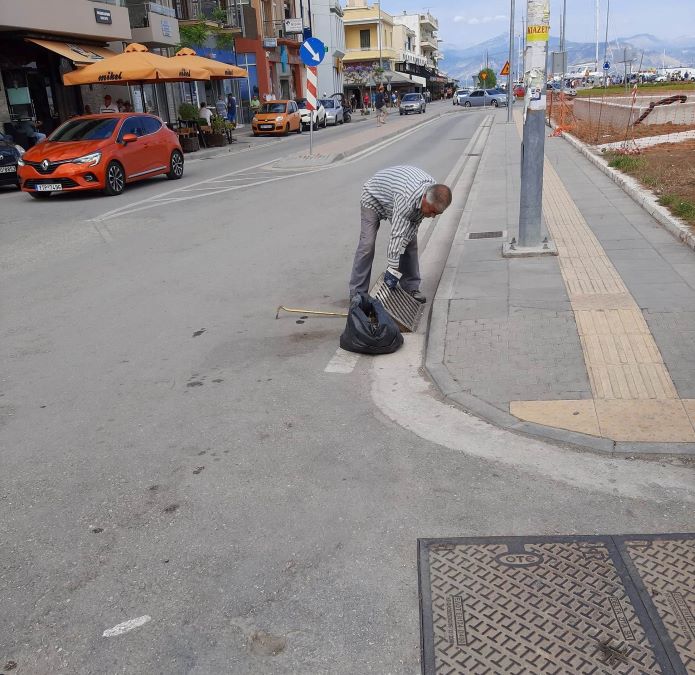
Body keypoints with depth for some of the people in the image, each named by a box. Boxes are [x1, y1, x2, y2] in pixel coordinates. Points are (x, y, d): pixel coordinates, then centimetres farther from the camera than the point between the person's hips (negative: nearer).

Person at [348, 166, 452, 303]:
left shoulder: (434, 193, -22)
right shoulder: (407, 198, -46)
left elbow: (414, 223, -16)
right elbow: (397, 235, -44)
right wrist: (393, 268, -42)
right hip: (374, 197, -7)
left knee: (410, 241, 0)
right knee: (367, 245, -15)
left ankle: (411, 288, 9)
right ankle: (358, 294, -10)